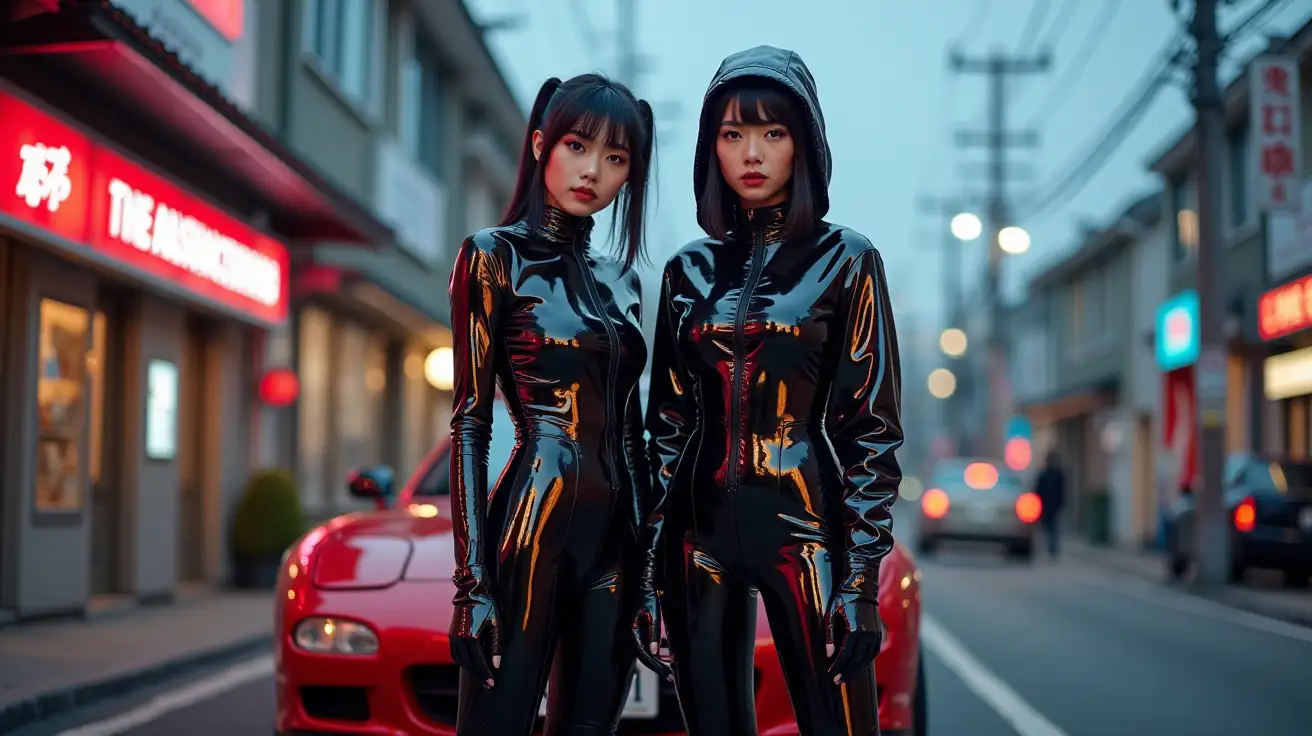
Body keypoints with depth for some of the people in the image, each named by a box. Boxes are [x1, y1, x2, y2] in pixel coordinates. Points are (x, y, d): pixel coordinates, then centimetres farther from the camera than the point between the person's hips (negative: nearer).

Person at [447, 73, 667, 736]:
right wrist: (473, 580, -15)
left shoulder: (620, 281, 16)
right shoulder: (495, 256, -2)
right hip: (531, 531, -6)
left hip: (615, 540, 6)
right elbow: (469, 422, -7)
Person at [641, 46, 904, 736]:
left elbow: (872, 427, -5)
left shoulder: (846, 259, -1)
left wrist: (863, 575, -11)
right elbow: (667, 421, 11)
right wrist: (651, 558, 5)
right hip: (703, 530, 4)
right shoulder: (690, 269, 9)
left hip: (804, 524, -3)